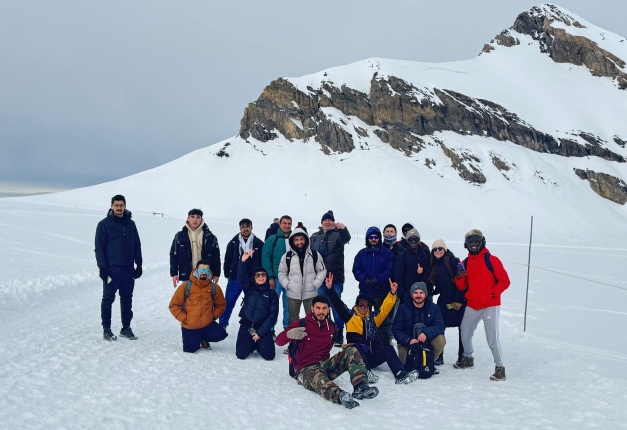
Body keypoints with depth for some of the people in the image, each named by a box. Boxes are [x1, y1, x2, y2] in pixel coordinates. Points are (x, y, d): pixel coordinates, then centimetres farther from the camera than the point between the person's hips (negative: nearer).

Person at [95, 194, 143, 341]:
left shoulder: (131, 224, 10)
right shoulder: (104, 224, -3)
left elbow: (137, 246, 14)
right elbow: (99, 248, -5)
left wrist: (139, 265, 9)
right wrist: (102, 267, -12)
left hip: (128, 269, 4)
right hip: (111, 269, -4)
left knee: (127, 299, 10)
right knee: (108, 299, 2)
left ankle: (126, 328, 18)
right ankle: (106, 329, 12)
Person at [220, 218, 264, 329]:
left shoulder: (258, 243, 0)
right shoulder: (234, 242, 2)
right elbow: (228, 259, 7)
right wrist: (227, 274, 5)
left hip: (253, 279, 0)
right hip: (235, 278, 0)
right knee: (228, 302, 4)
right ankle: (222, 325, 18)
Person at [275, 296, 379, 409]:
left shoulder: (332, 327, 13)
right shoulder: (301, 324, -2)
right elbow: (279, 341, -10)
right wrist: (289, 334, -31)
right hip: (306, 369, -6)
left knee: (352, 351, -13)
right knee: (321, 381, -40)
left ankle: (360, 387, -33)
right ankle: (340, 396, -72)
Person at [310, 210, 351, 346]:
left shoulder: (337, 234, 0)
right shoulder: (314, 237, 13)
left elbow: (346, 238, -23)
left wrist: (343, 229, -45)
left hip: (335, 277, -4)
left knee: (336, 305, -3)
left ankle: (339, 334, 5)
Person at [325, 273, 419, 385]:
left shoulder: (373, 317, 20)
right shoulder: (350, 316, 13)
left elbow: (385, 308, 9)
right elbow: (338, 304, 3)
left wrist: (392, 293, -5)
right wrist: (330, 289, -8)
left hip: (372, 356, 3)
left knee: (388, 349, -22)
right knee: (357, 347, -35)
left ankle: (401, 375, -38)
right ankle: (366, 373, -50)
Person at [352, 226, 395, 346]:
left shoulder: (387, 253, 0)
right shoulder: (361, 253, 8)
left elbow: (390, 271, -6)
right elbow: (356, 269, 4)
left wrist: (377, 279, -18)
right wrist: (365, 279, -14)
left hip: (382, 292, -2)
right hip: (365, 292, 3)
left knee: (382, 319, 3)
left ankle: (384, 345, 10)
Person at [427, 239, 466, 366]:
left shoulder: (453, 261, -7)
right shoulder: (434, 265, 10)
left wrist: (459, 300, -14)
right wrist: (433, 291, -7)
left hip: (458, 301, -4)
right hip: (444, 301, 4)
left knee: (462, 329, 3)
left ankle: (462, 356, 14)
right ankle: (438, 356, 5)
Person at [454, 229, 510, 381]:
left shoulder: (491, 260, -6)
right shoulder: (466, 263, 9)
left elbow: (505, 281, -7)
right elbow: (463, 287, 9)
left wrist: (493, 294, -16)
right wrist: (459, 277, -11)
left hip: (490, 306, -5)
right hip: (472, 306, 6)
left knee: (492, 339, -8)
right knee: (465, 334, 13)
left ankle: (500, 367, 4)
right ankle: (468, 359, 36)